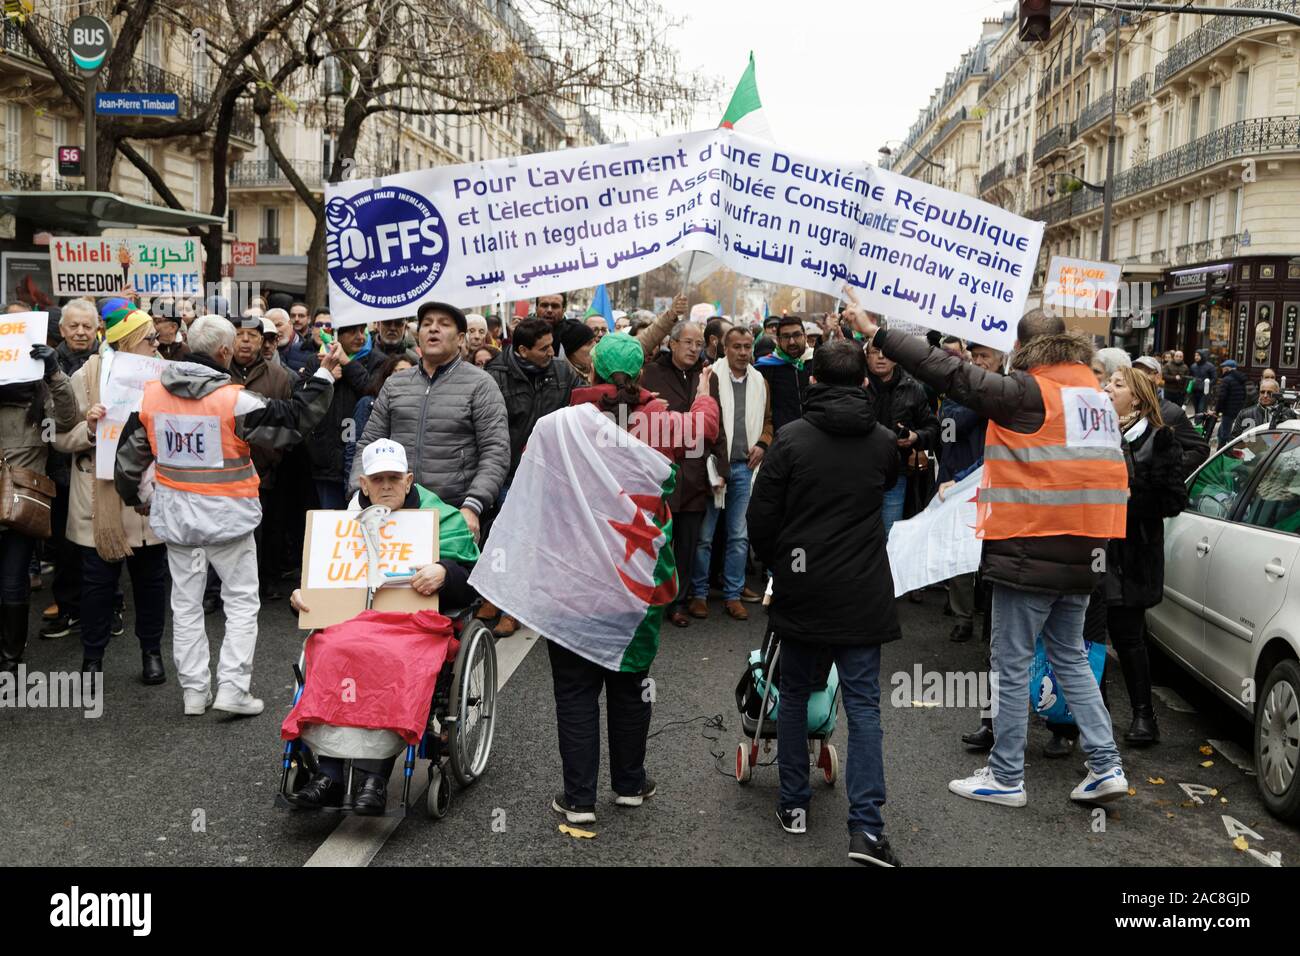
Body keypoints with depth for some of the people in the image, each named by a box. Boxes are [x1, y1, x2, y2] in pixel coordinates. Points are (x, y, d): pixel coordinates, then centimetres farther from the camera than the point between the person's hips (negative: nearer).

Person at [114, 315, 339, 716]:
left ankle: (194, 691, 19)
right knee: (242, 600, 8)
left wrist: (133, 496, 24)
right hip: (226, 516, -4)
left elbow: (129, 454, 8)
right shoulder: (234, 399, -18)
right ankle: (232, 689, 3)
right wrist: (324, 373, -10)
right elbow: (294, 420, -15)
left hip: (175, 514, 5)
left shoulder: (151, 394, -1)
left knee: (186, 602, 14)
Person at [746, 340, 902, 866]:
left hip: (801, 590, -1)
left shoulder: (791, 438, -7)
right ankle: (866, 827, -5)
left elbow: (760, 519, -6)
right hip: (862, 595, 1)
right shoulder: (883, 441, 2)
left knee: (794, 695, 15)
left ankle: (793, 804, 23)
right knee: (863, 705, 1)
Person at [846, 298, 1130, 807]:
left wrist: (877, 333, -17)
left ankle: (1006, 778, 13)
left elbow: (951, 374, -19)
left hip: (1030, 551, -8)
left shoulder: (1029, 393, -13)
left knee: (1011, 665, 4)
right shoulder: (1096, 395, 11)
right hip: (1080, 554, 8)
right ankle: (1105, 766, 17)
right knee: (1070, 658, 20)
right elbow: (1109, 475, 18)